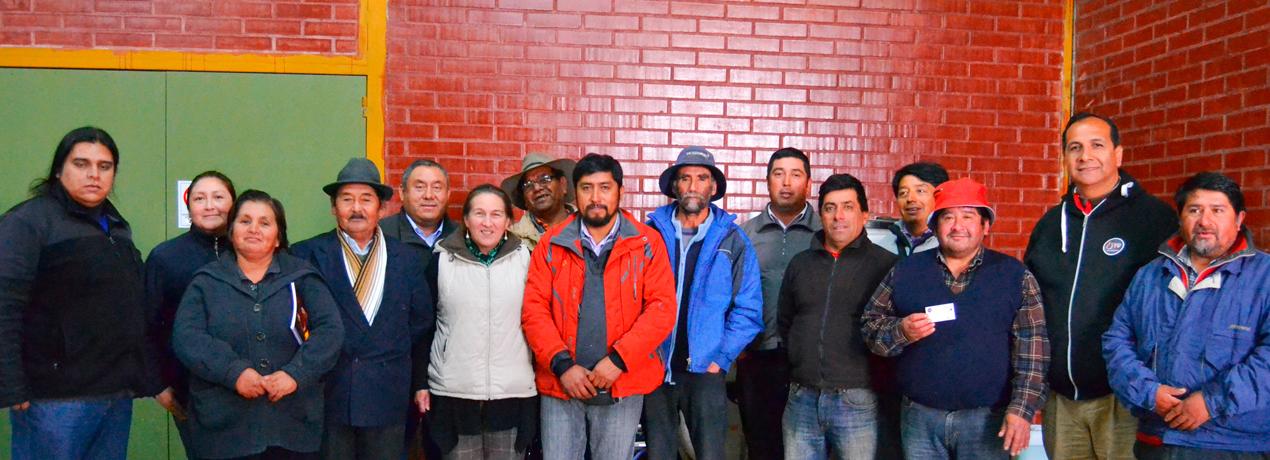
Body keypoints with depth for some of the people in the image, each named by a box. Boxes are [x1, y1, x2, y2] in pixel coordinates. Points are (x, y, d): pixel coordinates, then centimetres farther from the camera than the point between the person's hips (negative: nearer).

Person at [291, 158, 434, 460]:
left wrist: (421, 384, 11)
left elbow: (421, 327, 11)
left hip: (388, 398, 2)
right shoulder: (308, 254, 0)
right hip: (325, 393, -1)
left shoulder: (407, 259, 7)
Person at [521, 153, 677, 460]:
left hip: (622, 387, -1)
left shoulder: (646, 244, 1)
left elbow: (662, 308, -7)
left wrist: (618, 359, -14)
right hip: (561, 385, 1)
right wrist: (561, 364, -11)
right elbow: (534, 309, -1)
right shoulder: (553, 243, 5)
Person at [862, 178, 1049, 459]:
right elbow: (871, 327, 6)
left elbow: (1032, 351, -3)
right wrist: (901, 331, -14)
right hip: (919, 417, 2)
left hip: (988, 420, -1)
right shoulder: (906, 271, 7)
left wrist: (1022, 410, -11)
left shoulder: (1015, 275, 2)